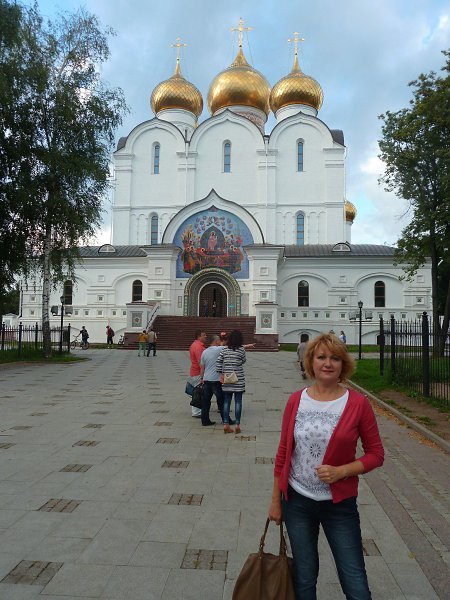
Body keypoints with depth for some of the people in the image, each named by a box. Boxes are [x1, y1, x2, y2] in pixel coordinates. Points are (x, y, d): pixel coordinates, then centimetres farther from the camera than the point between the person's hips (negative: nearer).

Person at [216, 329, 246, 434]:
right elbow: (243, 361, 6)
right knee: (238, 401, 4)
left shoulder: (224, 349, 1)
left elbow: (218, 362, -3)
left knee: (226, 401, 8)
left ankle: (226, 424, 8)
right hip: (238, 380, -3)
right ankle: (237, 425, 6)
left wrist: (221, 374, 2)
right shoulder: (241, 349, -8)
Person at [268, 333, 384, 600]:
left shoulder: (358, 404, -11)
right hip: (297, 501, 2)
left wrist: (341, 471, -19)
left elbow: (376, 454, -4)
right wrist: (276, 500, 6)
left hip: (339, 504, -2)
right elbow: (283, 453, 3)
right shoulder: (296, 401, -5)